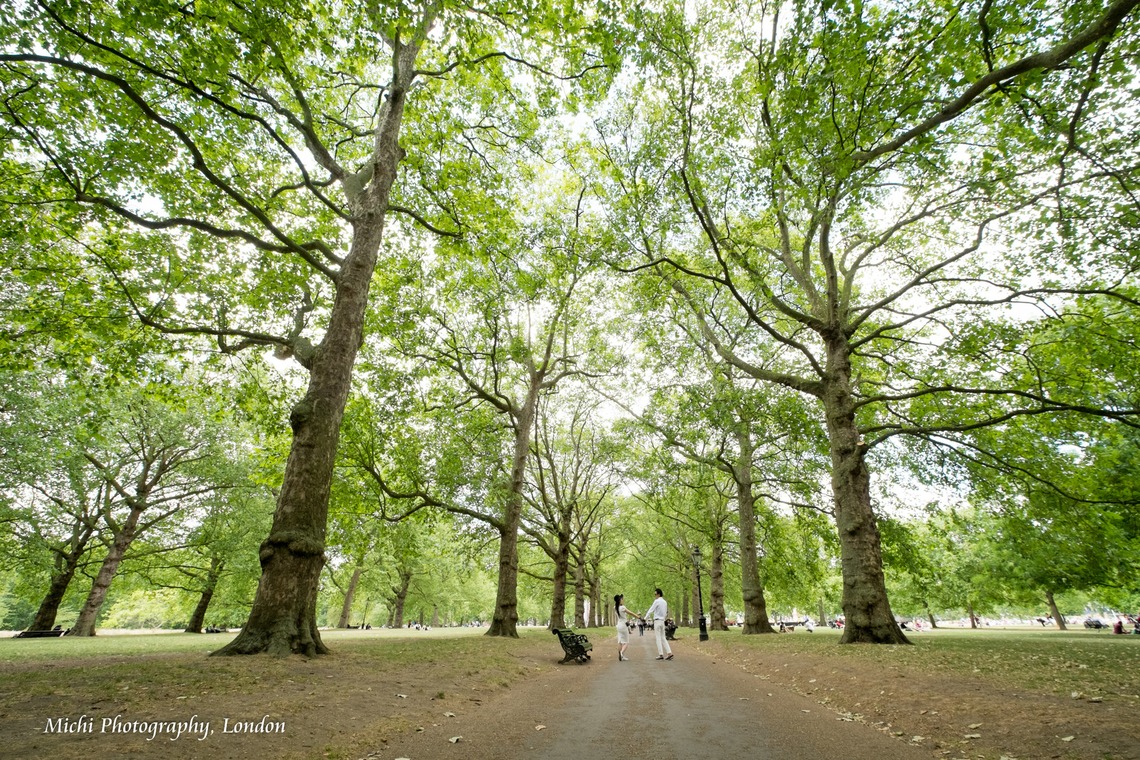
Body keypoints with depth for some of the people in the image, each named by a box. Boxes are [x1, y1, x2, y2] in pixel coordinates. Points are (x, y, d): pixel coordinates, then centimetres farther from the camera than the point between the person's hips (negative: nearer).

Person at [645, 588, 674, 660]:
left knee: (658, 638, -2)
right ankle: (669, 653, 1)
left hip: (657, 621, -7)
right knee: (663, 638, 10)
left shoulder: (657, 601, -12)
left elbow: (651, 610, -9)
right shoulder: (664, 602, 12)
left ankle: (661, 654, -2)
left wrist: (645, 618, 2)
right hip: (662, 621, 7)